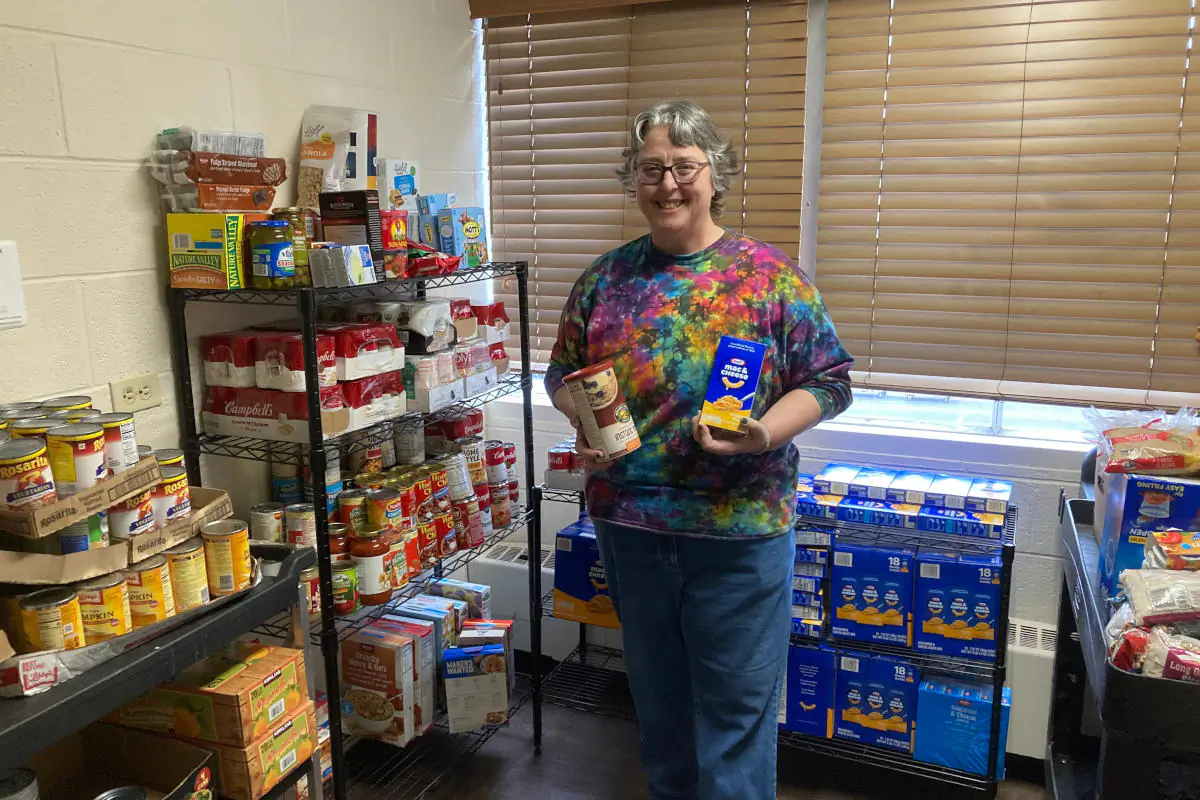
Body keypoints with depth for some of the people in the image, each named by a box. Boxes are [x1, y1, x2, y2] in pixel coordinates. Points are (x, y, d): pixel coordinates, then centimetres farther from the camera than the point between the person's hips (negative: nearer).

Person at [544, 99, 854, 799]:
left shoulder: (768, 274, -5)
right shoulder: (606, 279, 4)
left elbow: (829, 380, -4)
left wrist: (765, 435, -20)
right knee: (657, 691, 21)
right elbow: (563, 372, 12)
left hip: (740, 525, -3)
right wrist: (584, 424, -8)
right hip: (628, 517, 4)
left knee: (736, 703, 8)